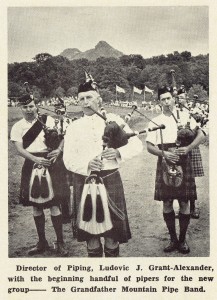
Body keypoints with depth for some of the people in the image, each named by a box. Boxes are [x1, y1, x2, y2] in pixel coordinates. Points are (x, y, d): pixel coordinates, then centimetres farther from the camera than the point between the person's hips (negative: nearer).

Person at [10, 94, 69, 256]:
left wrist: (59, 149, -18)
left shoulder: (48, 120, 2)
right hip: (32, 165, 3)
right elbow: (19, 149, -4)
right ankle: (42, 242, 25)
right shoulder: (17, 127, 5)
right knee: (36, 206, 10)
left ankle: (60, 242, 9)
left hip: (51, 164, -2)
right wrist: (36, 159, -19)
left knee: (54, 203, -5)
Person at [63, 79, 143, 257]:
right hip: (84, 181, 1)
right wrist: (87, 165, -21)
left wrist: (119, 152, -16)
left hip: (110, 179, 0)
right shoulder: (74, 127, 5)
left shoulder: (114, 120, 5)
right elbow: (68, 159, -1)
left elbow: (137, 145, 3)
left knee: (112, 229, 6)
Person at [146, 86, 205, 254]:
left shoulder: (184, 117, 4)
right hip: (165, 164, 1)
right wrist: (164, 154, -16)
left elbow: (200, 135, -2)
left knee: (184, 203, 3)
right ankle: (173, 239, 21)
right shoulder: (156, 121, 5)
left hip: (183, 163, -1)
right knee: (167, 203, 5)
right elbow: (149, 146, 1)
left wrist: (188, 148, -17)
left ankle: (182, 239, 19)